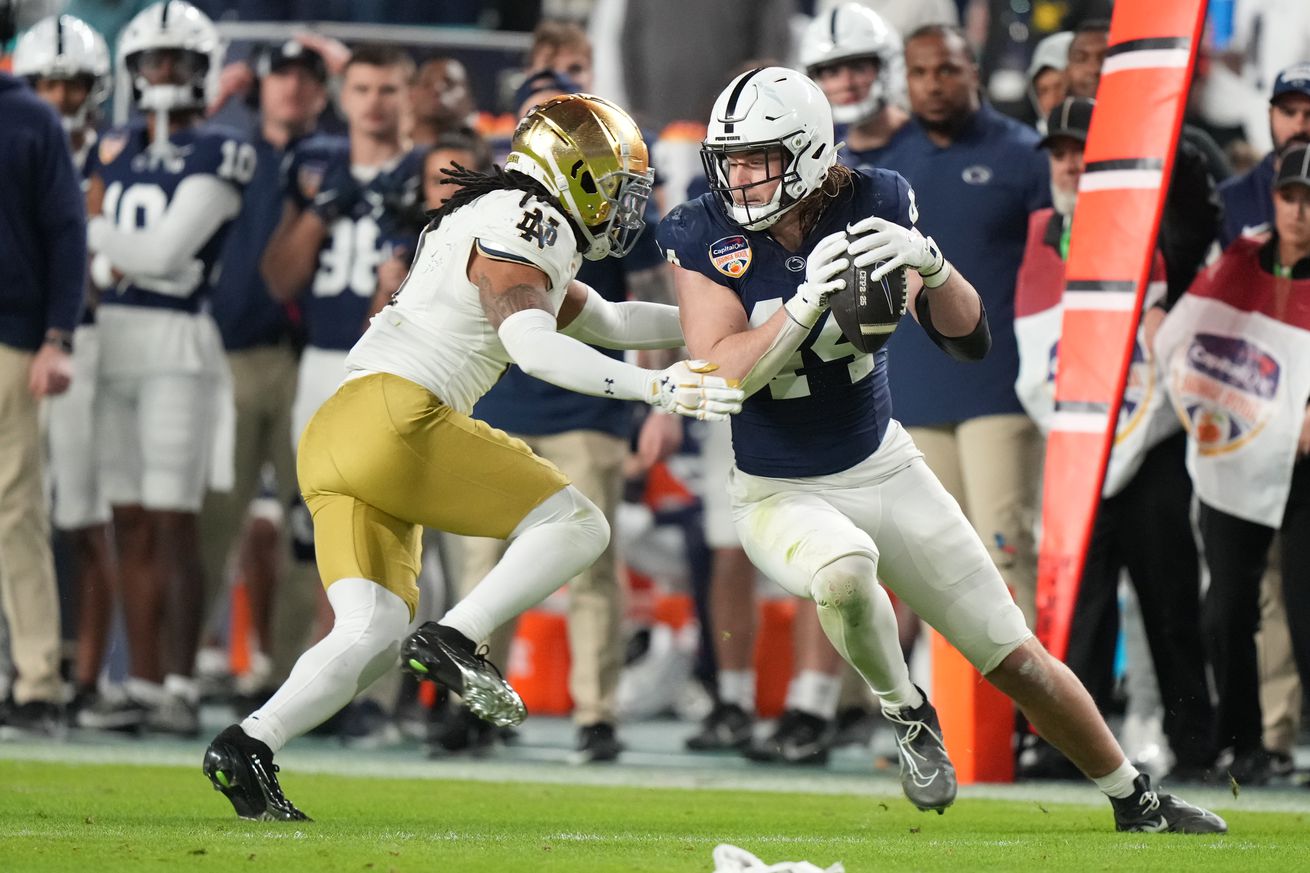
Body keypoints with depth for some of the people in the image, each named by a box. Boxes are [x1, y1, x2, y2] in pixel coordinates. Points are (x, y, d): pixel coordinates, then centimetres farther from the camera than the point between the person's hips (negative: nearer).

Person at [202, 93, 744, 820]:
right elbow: (535, 346, -17)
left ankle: (248, 745, -11)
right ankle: (454, 640, -14)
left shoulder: (506, 223, 29)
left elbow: (606, 322, 38)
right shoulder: (528, 222, -2)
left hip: (332, 438, 10)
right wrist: (655, 387, -21)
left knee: (372, 635, 3)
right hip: (394, 416, -10)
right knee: (576, 526, -3)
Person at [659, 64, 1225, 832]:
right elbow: (720, 374, -25)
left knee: (1017, 659, 4)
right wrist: (806, 300, -38)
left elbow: (970, 341, -12)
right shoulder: (705, 238, -16)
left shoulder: (874, 205, -12)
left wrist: (931, 266, -32)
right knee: (844, 571, -38)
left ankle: (1138, 803, 23)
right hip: (779, 494, -2)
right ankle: (907, 715, -9)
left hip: (883, 469, 2)